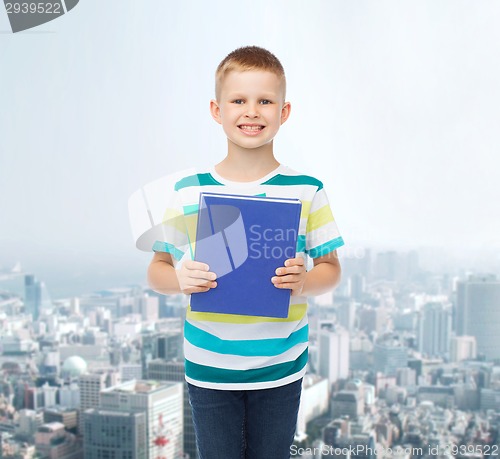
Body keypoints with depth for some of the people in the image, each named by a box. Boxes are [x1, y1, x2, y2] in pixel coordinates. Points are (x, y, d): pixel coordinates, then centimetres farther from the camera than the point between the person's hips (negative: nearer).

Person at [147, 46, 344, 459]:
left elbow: (331, 268, 2)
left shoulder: (306, 191, -5)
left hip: (280, 369, 1)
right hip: (209, 369, 0)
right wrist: (181, 279, -21)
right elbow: (157, 271, 0)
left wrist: (303, 283, -19)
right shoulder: (189, 192, -5)